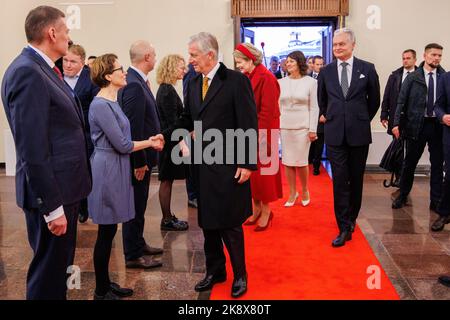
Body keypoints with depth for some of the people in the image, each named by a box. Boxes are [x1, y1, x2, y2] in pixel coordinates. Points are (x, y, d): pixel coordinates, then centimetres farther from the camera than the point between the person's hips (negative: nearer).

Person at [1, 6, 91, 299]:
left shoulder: (43, 69, 10)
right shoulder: (26, 72, -19)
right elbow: (32, 149, -23)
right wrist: (52, 206, -21)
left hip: (65, 187, 10)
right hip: (52, 193, -10)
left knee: (59, 267, 23)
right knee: (48, 275, 5)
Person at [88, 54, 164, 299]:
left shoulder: (112, 102, 12)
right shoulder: (101, 105, -17)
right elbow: (122, 144, -18)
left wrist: (148, 141, 0)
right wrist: (150, 143, -5)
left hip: (115, 168, 9)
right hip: (107, 170, -9)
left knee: (108, 231, 15)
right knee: (106, 232, 1)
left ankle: (105, 284, 26)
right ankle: (101, 291, 14)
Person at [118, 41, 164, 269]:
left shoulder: (136, 81, 9)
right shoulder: (134, 85, -22)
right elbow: (134, 127, -24)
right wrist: (140, 162, -21)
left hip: (142, 155, 10)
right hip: (138, 157, -10)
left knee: (139, 204, 20)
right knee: (136, 206, 2)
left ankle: (138, 244, 35)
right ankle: (133, 255, 14)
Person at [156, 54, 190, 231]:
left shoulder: (166, 89, 12)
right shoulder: (167, 91, -17)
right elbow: (172, 122, -21)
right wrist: (182, 145, -22)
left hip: (169, 141, 9)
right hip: (170, 142, -9)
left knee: (167, 180, 14)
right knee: (167, 180, -1)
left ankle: (168, 216, 23)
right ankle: (167, 220, 9)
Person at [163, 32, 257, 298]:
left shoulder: (236, 80, -10)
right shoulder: (193, 84, 9)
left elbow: (249, 125, -12)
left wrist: (247, 164, -15)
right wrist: (165, 136, -2)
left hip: (229, 166, -6)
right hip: (203, 165, 6)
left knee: (229, 223, 2)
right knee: (208, 222, 14)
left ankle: (240, 274, 22)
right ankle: (215, 271, 30)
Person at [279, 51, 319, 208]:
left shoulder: (311, 82, -1)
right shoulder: (281, 82, 6)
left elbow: (314, 108, -2)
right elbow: (277, 106, 9)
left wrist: (313, 129, -7)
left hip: (302, 127, -3)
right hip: (284, 127, 3)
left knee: (301, 161, -1)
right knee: (287, 161, 6)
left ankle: (305, 191, 22)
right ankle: (292, 193, 19)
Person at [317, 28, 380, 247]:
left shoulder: (367, 69, -1)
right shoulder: (326, 72, 4)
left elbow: (374, 100, 10)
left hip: (359, 133, 0)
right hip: (335, 134, 0)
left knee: (356, 179, 10)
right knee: (339, 180, -3)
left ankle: (351, 218, 30)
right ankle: (345, 228, 2)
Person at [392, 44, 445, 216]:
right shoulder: (413, 77, 0)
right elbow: (401, 101, -2)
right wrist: (396, 123, -8)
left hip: (438, 125, 1)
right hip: (417, 124, -1)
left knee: (438, 164, 7)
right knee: (409, 162, 10)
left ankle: (436, 200, 18)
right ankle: (402, 195, 24)